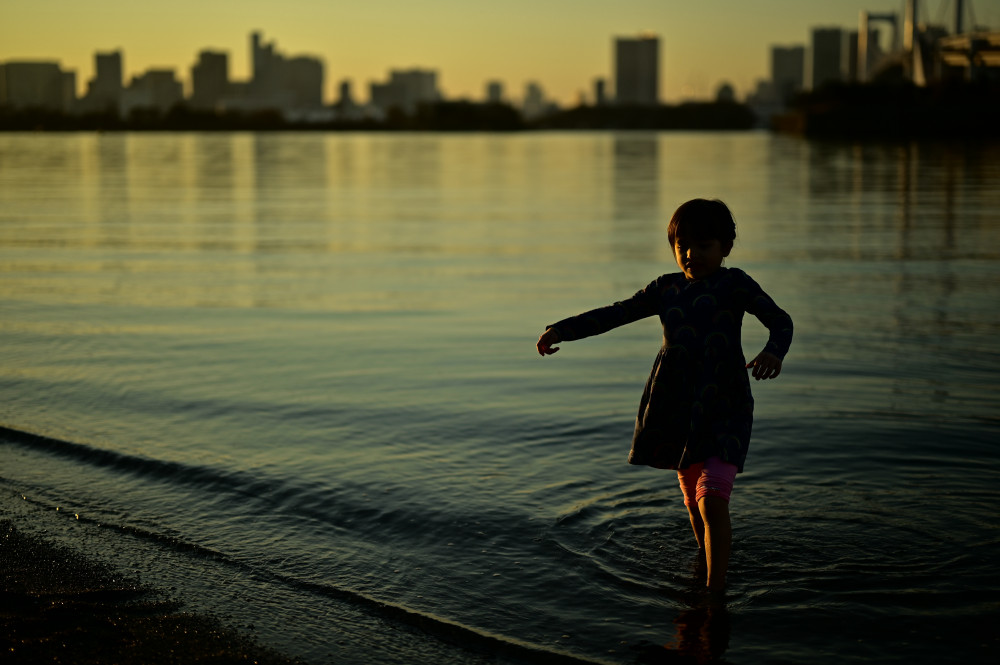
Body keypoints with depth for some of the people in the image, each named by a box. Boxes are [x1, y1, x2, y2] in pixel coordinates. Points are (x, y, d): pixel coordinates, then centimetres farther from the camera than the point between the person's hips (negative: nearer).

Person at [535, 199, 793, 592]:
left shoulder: (733, 284, -3)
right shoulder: (666, 289, 9)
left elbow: (780, 320, -12)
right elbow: (613, 314, 10)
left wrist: (774, 352, -34)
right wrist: (562, 330, 0)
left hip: (724, 408, -5)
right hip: (677, 408, 5)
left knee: (711, 500, -17)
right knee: (692, 497, 17)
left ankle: (716, 590, -11)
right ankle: (704, 560, 43)